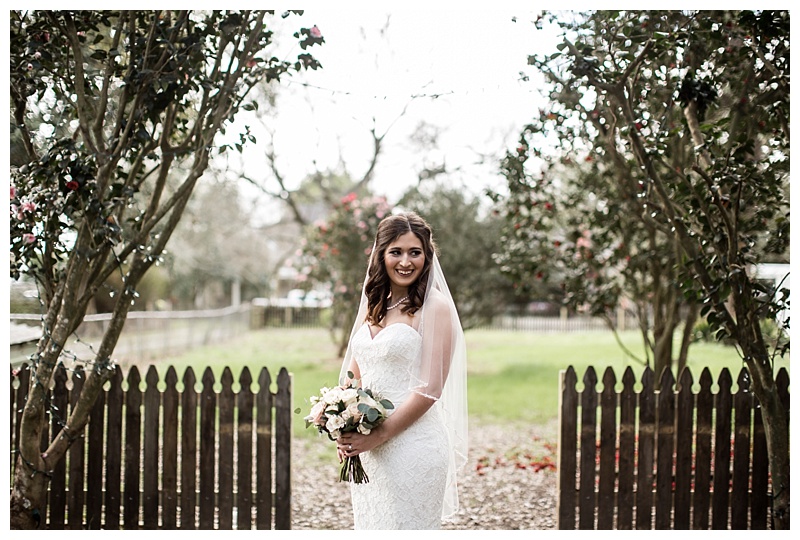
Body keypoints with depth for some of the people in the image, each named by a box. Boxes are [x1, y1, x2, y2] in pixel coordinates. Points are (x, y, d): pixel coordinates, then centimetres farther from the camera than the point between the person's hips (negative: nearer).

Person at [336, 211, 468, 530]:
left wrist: (378, 436, -16)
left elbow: (429, 389, -13)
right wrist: (345, 432, -3)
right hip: (365, 450, 6)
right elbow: (353, 375, 13)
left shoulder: (434, 307, -7)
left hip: (413, 444, -6)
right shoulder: (371, 307, 12)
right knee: (371, 527, 13)